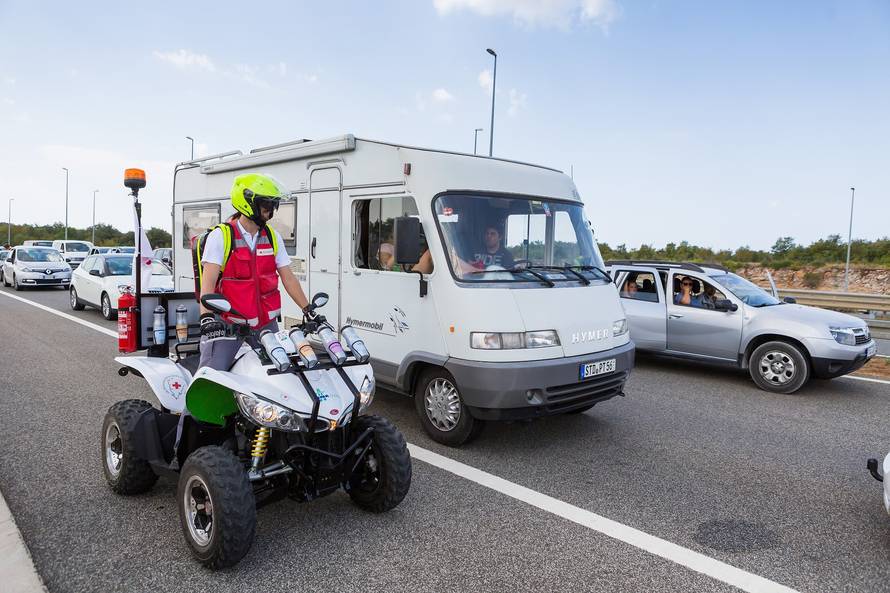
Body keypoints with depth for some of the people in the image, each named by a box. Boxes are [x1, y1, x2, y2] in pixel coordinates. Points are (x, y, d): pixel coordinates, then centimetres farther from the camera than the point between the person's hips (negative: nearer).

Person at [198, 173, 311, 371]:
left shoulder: (273, 237, 7)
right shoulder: (221, 236, -8)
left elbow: (288, 278, 8)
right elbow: (208, 280, -17)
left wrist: (308, 310, 2)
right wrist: (206, 317, -31)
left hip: (266, 321, 5)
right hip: (228, 322, -5)